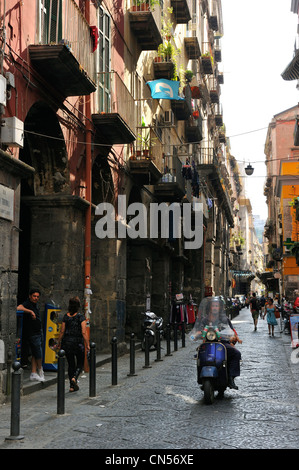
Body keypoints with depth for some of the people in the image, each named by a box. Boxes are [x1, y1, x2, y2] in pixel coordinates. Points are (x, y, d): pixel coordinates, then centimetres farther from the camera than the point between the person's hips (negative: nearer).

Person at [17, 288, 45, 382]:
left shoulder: (35, 305, 13)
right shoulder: (27, 304, -14)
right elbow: (18, 308, -35)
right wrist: (30, 311, -35)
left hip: (39, 332, 9)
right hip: (32, 334, -9)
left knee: (35, 354, 9)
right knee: (38, 354, -2)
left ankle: (33, 374, 13)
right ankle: (40, 370, 20)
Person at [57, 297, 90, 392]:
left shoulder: (65, 316, 0)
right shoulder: (81, 317, -9)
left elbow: (62, 331, 1)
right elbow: (84, 332, -14)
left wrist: (58, 343, 13)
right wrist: (87, 345, -10)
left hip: (67, 343, 3)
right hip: (78, 343, -3)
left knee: (71, 364, 13)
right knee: (80, 363, 13)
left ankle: (72, 386, 12)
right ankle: (74, 377, -14)